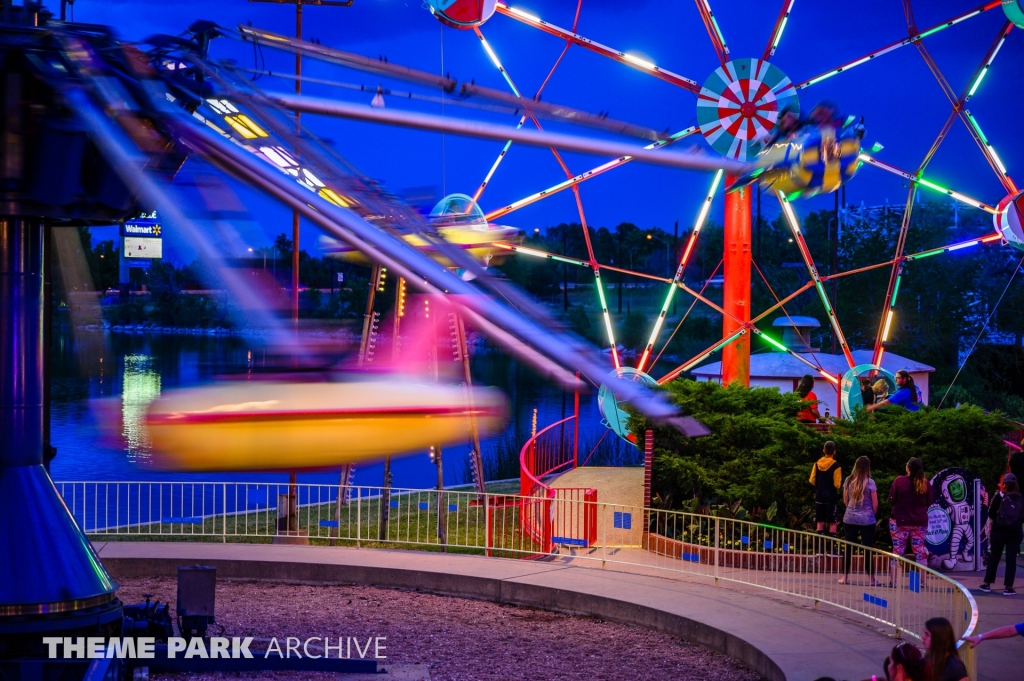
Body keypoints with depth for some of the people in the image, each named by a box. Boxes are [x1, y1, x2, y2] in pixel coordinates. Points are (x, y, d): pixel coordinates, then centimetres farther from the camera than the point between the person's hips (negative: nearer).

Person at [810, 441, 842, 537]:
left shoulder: (817, 464, -1)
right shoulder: (836, 466, -14)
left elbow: (812, 480, 3)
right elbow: (837, 484, -16)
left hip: (819, 496, 4)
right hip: (831, 497, -4)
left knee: (820, 521, 11)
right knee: (832, 521, 2)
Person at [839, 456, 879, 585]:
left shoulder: (849, 481, 1)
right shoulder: (869, 482, -9)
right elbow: (875, 504, -5)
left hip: (849, 519, 3)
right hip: (867, 520, -3)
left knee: (848, 548, 8)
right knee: (867, 549, 2)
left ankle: (845, 576, 10)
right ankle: (872, 578, 5)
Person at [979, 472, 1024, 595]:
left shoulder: (999, 496, -6)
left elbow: (991, 514, -5)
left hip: (999, 531, -1)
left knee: (993, 558, 10)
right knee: (1011, 560, 4)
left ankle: (987, 584, 15)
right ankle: (1008, 587, 1)